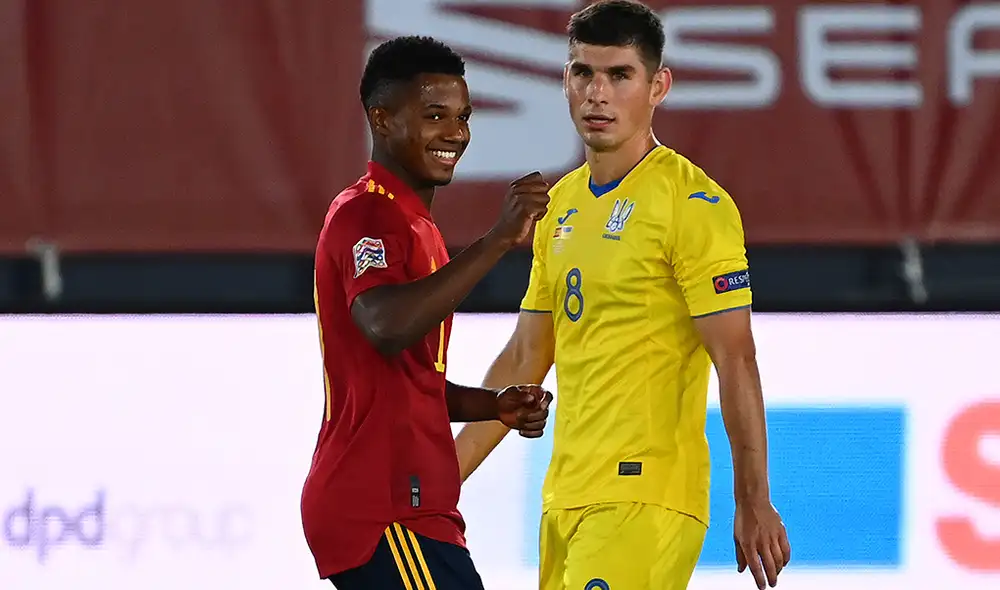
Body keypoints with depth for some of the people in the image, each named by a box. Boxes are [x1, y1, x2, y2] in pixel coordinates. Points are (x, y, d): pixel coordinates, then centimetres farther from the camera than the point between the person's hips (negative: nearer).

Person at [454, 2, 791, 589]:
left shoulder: (692, 204, -8)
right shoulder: (561, 205, 15)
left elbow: (735, 362, -12)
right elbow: (524, 360, 21)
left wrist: (754, 503, -16)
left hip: (645, 501, -8)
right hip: (566, 496, 8)